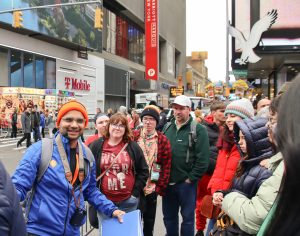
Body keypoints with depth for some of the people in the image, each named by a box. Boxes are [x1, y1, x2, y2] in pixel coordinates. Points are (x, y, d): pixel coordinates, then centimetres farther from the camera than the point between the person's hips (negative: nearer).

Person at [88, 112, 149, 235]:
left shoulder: (133, 147, 0)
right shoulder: (96, 146, -2)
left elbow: (143, 171, 4)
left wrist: (135, 192, -2)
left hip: (128, 202, 1)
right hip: (104, 200, 0)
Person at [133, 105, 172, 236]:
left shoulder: (163, 140, -2)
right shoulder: (133, 136, -2)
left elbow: (166, 166, -2)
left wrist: (161, 187, -5)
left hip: (152, 187, 1)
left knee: (149, 219, 16)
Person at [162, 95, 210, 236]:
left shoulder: (198, 130, -9)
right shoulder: (167, 128, 8)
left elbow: (203, 158, -13)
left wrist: (191, 178, -13)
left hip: (186, 182, -5)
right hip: (168, 181, 5)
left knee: (187, 217, 9)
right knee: (169, 216, 17)